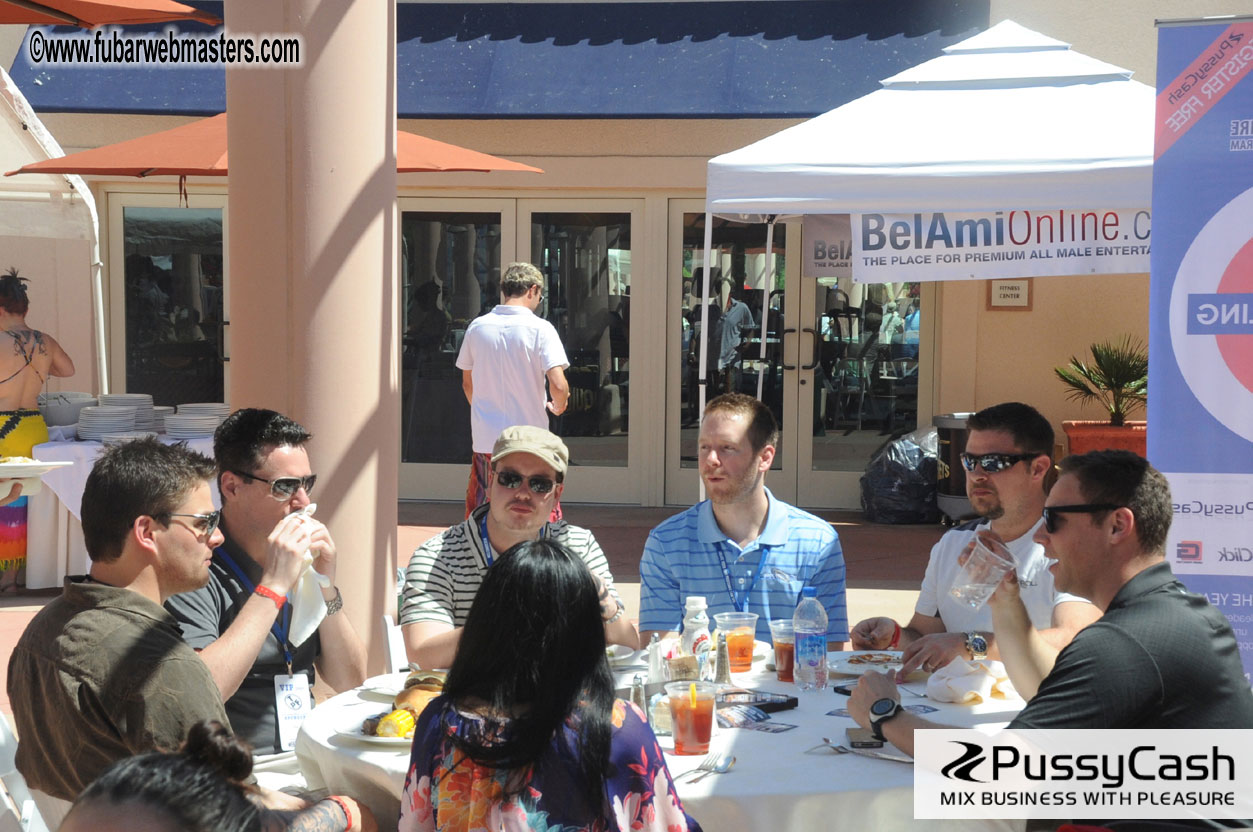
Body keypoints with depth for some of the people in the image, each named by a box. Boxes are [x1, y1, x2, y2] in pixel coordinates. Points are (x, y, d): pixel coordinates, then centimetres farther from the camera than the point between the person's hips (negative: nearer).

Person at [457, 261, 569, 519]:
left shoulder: (477, 327, 3)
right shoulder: (540, 329, -9)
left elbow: (467, 383, 13)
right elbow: (558, 385, -19)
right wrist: (558, 407, 3)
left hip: (484, 439, 4)